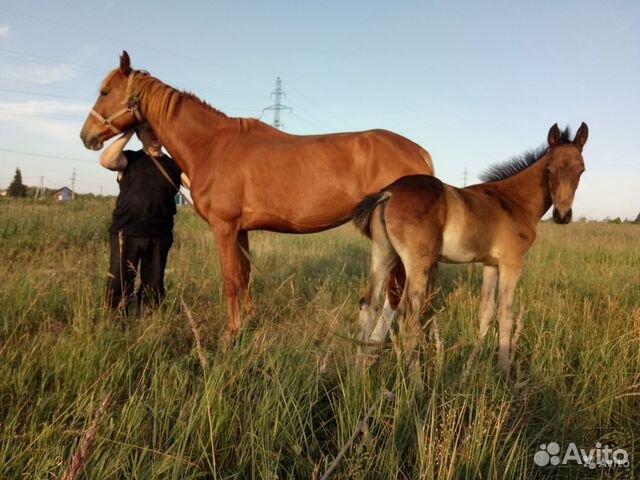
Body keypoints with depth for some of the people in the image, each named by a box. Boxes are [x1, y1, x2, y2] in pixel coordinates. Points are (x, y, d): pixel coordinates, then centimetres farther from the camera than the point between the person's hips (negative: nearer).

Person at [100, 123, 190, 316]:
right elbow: (106, 160, -16)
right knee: (119, 284, 0)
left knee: (154, 288, 10)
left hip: (159, 237, 2)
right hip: (125, 233, -2)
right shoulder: (130, 159, 5)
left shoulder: (174, 166, 10)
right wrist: (127, 134, -12)